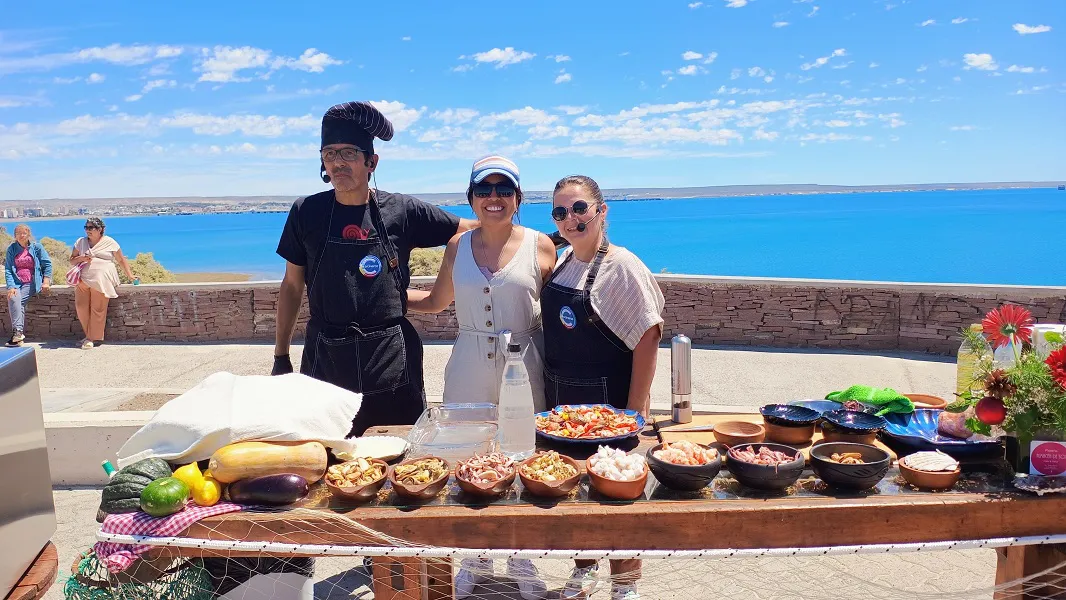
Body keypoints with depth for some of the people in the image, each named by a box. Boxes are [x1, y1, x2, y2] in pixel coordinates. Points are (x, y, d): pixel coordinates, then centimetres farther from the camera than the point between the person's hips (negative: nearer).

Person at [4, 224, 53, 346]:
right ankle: (18, 331, -32)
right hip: (16, 282, 2)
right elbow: (8, 270, 4)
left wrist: (46, 281, -4)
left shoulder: (36, 247, 5)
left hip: (31, 282, -2)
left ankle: (18, 332, -25)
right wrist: (11, 286, -10)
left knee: (19, 302, -25)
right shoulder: (11, 249, 9)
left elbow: (47, 264, 7)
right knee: (13, 298, -27)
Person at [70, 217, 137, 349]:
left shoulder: (109, 242, 6)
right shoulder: (80, 242, 17)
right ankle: (89, 335, 11)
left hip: (101, 281, -4)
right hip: (83, 279, 4)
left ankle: (94, 338, 1)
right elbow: (72, 261, 20)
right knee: (81, 307, -4)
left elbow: (121, 260, 10)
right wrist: (81, 258, -2)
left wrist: (130, 276, 4)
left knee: (97, 310, -7)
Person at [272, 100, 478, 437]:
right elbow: (292, 286, 10)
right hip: (326, 359, 1)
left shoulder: (403, 211, -2)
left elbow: (468, 230, 9)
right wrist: (280, 357, 10)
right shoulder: (306, 213, 2)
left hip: (392, 360, 0)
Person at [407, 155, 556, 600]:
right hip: (469, 371, 2)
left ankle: (522, 560, 29)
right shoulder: (458, 246, 6)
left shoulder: (540, 246, -1)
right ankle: (477, 558, 30)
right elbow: (436, 300, 19)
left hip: (523, 367, -2)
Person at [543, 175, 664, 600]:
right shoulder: (561, 262, 5)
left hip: (607, 398, -6)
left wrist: (635, 412, -19)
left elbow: (647, 338, -17)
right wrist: (552, 392, 8)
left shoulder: (621, 266, -15)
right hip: (562, 397, 6)